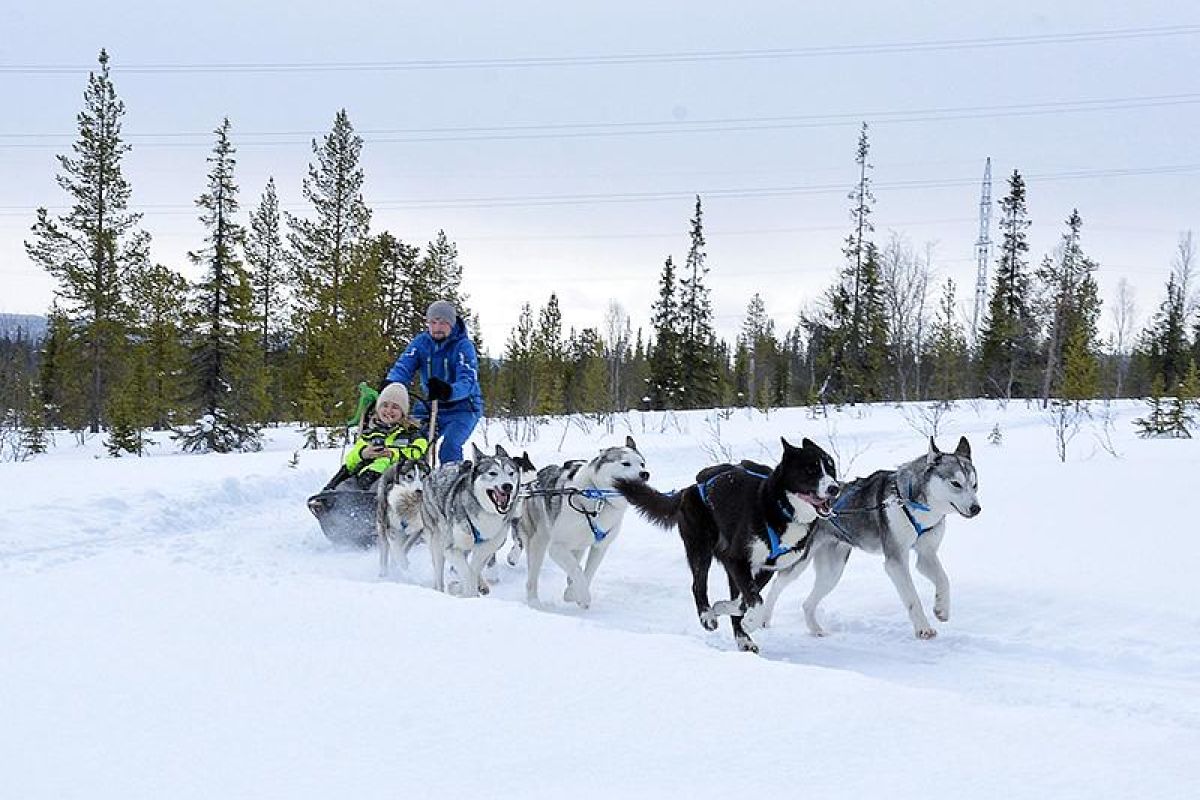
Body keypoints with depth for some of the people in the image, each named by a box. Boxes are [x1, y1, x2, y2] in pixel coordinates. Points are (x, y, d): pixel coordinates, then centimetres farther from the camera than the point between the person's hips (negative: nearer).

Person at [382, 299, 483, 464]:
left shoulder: (463, 345, -16)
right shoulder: (421, 342, -2)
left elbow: (468, 382, -29)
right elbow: (403, 366, -13)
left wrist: (448, 391, -51)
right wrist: (390, 384, -37)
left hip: (462, 408, -5)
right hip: (430, 406, 5)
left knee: (450, 446, -28)